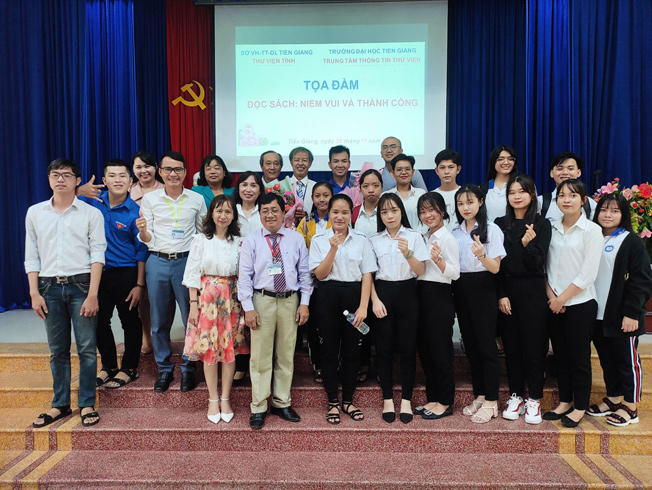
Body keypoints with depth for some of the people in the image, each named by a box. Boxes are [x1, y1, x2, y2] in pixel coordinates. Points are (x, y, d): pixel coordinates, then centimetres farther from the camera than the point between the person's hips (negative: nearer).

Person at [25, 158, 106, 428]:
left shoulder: (91, 213, 1)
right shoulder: (35, 213, 9)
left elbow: (97, 254, -4)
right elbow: (31, 256, 10)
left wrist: (92, 294, -11)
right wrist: (34, 293, 2)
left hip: (81, 286, -2)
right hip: (50, 287, 3)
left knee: (87, 349, 0)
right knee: (57, 350, 10)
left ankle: (87, 404, 12)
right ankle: (60, 404, 22)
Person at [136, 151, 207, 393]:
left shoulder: (197, 199, 5)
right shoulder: (150, 199, 5)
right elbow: (147, 239, 5)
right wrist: (142, 230, -17)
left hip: (186, 261, 0)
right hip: (158, 262, 1)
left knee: (191, 318, 3)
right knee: (159, 320, 8)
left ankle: (188, 368, 20)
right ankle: (164, 368, 25)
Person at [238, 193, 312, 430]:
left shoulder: (296, 239, 5)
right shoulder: (251, 241, 1)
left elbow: (304, 273, 7)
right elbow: (244, 276, -2)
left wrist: (304, 302, 1)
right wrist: (248, 307, -8)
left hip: (290, 301, 2)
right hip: (262, 301, -2)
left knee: (286, 355, 11)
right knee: (260, 355, 3)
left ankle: (282, 403, 26)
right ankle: (258, 408, 17)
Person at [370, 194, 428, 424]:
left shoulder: (414, 236, 2)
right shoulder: (374, 240, 6)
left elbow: (421, 271, -5)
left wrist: (408, 254, -23)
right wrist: (375, 300, -6)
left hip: (407, 292, -1)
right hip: (383, 293, 1)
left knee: (408, 347, 2)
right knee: (384, 348, 4)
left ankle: (406, 400, 14)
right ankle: (387, 399, 16)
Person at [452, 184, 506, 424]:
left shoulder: (491, 230, -6)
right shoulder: (455, 232, 11)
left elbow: (495, 268, -12)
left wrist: (481, 255, -29)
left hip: (483, 289, -6)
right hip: (460, 289, 6)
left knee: (486, 344, -2)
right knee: (470, 343, 11)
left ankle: (491, 402, 8)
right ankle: (479, 396, 23)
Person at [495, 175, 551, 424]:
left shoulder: (542, 224, -1)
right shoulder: (500, 224, 6)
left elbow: (538, 264, -6)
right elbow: (497, 263, 4)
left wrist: (528, 244, -24)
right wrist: (501, 295, -4)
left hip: (533, 291, -2)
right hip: (506, 290, 2)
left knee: (534, 346, 2)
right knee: (511, 345, 8)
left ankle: (534, 399, 14)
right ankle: (516, 396, 19)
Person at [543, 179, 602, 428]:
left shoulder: (592, 230, -7)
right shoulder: (552, 228, 6)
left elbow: (588, 274, -13)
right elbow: (546, 266, 7)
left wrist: (563, 298, -11)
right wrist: (551, 295, -6)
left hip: (580, 304, -4)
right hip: (555, 304, 5)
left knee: (579, 357, 5)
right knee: (561, 355, 13)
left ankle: (580, 408, 20)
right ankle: (564, 402, 26)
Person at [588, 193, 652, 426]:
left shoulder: (631, 242, -6)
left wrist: (632, 313, -16)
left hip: (622, 316, -6)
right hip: (598, 314, 6)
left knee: (627, 360, 5)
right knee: (607, 359, 15)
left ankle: (630, 407, 17)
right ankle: (613, 399, 29)